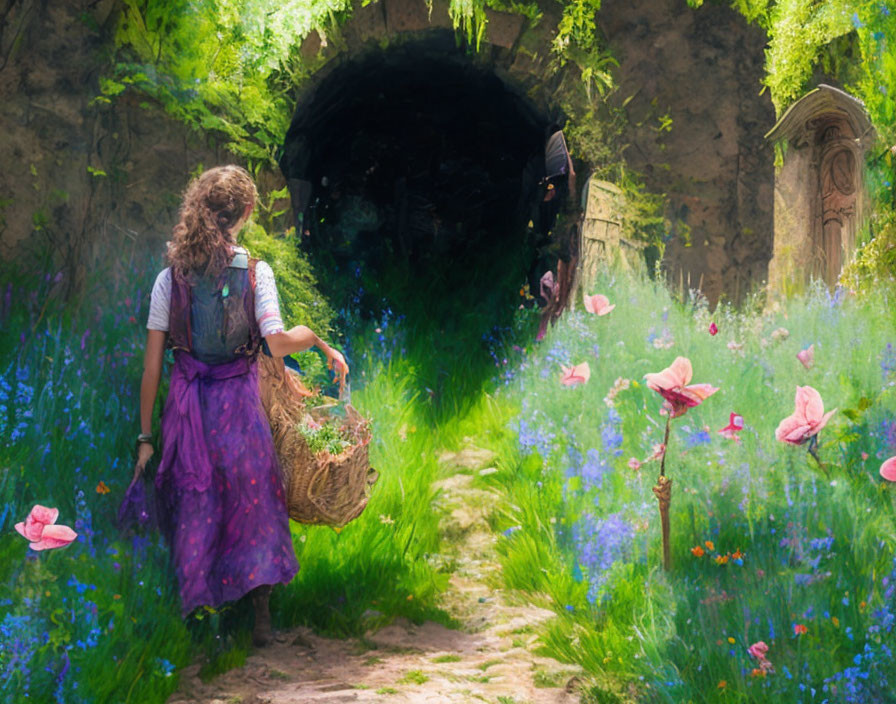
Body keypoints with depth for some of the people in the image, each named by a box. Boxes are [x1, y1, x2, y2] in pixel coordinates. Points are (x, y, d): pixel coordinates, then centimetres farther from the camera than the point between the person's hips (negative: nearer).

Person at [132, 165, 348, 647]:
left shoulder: (170, 278, -1)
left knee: (193, 511, 14)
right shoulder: (255, 272, -6)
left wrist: (146, 435, 3)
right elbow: (278, 343, -19)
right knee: (254, 504, 14)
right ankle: (261, 617, 15)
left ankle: (194, 612, 21)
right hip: (238, 405, -1)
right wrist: (317, 337, 0)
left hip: (186, 406, 1)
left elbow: (152, 366, -1)